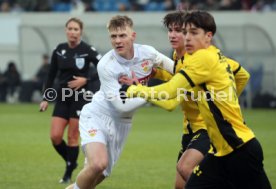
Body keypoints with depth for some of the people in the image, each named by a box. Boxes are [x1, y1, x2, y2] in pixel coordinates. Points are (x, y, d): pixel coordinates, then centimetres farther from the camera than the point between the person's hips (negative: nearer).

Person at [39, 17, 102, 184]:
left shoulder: (87, 50, -9)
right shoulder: (59, 50, 4)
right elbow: (51, 75, 11)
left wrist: (86, 80, -19)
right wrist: (46, 99, 9)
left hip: (80, 97, -4)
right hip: (62, 97, 4)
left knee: (73, 137, -2)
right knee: (55, 136, -4)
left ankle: (69, 173, 11)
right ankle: (71, 162, 22)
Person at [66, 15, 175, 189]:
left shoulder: (147, 53, -12)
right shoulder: (106, 65, -24)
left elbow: (176, 69, 9)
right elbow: (121, 105, -23)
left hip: (121, 123, 5)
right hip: (97, 116, -5)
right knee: (98, 163, -28)